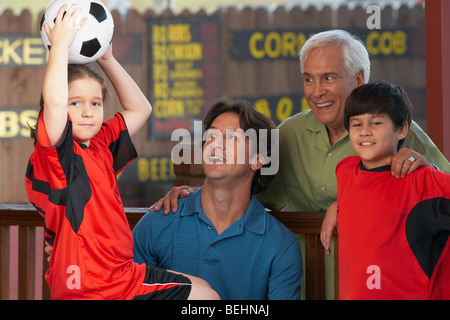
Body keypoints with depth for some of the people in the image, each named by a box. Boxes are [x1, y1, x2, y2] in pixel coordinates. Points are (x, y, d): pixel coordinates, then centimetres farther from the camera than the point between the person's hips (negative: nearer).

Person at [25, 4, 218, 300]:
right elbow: (54, 101, -32)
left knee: (204, 290, 15)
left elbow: (140, 109, 23)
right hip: (92, 288, -9)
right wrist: (60, 44, -23)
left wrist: (107, 60, 14)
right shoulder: (51, 156, -12)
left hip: (123, 274, 9)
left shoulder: (98, 146, 11)